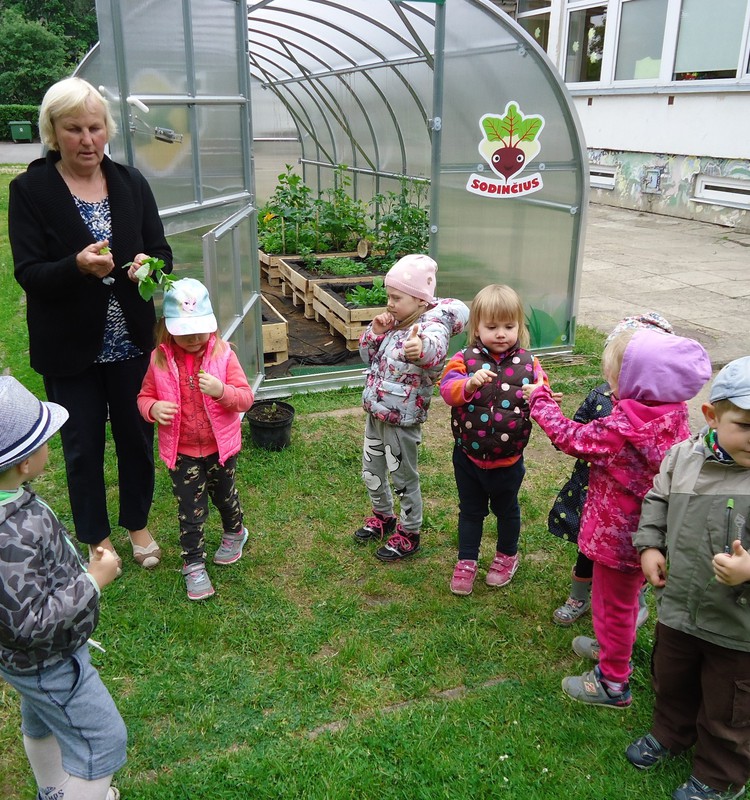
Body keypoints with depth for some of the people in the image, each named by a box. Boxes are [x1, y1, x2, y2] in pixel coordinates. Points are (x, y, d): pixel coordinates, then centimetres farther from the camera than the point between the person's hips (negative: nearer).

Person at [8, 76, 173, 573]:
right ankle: (96, 536, 33)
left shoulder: (131, 183, 2)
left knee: (137, 434, 14)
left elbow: (162, 252, 2)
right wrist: (78, 266, -32)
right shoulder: (30, 190, -7)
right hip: (70, 346, -2)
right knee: (83, 445, 11)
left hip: (131, 340, 3)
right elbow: (27, 272, -12)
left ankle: (138, 523, 37)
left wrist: (149, 265, -22)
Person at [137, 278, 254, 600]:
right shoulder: (160, 359, -9)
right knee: (190, 509, 6)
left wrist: (221, 390, -34)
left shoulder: (223, 354, -14)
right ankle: (193, 564, 21)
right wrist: (153, 408, -22)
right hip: (182, 451, 0)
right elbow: (144, 396, 1)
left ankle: (235, 532, 51)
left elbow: (245, 398, -14)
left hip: (220, 446, 0)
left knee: (224, 494, 23)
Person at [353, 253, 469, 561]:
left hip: (402, 420, -8)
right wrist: (376, 331, -9)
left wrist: (421, 349, -74)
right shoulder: (395, 322, 2)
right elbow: (368, 356, 11)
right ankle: (383, 516, 46)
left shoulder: (432, 324, -23)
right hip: (375, 412, 8)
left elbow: (435, 347, -49)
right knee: (371, 471, 22)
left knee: (403, 478, 9)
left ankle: (409, 533, 30)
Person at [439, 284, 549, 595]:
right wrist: (470, 384, -44)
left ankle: (507, 556, 47)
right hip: (468, 455, 0)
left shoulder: (528, 363, -7)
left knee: (507, 510, 23)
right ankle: (466, 561, 36)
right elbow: (448, 389, -25)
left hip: (508, 458, 1)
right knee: (470, 510, 18)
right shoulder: (465, 359, -11)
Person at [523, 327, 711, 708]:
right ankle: (615, 647, 52)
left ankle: (613, 681, 29)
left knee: (612, 602, 11)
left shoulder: (622, 429, -33)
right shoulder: (673, 416, -10)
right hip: (645, 530, 8)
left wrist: (540, 398, -7)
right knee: (625, 596, 29)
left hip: (618, 534, -8)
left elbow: (569, 437, -18)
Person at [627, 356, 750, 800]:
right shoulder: (682, 456, -7)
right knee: (671, 683, 29)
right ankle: (671, 733, 59)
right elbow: (657, 503, 9)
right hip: (679, 608, 4)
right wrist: (649, 546, -2)